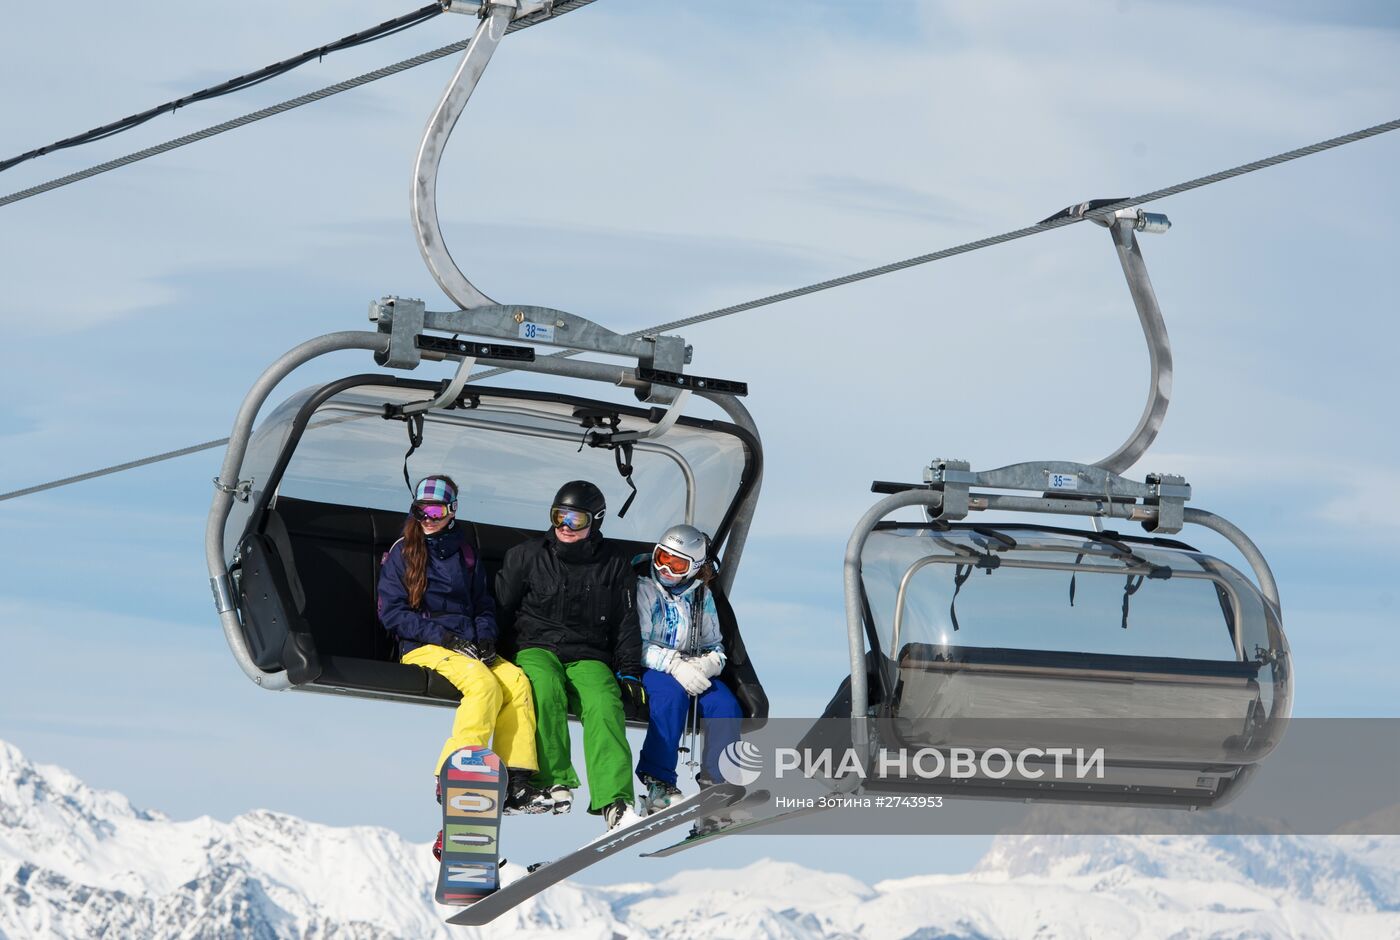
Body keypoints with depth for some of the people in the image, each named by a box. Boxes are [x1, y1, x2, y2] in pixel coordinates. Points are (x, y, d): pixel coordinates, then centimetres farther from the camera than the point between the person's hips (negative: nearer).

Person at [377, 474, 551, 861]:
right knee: (484, 684, -33)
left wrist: (484, 637, -2)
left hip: (469, 645, 5)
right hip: (423, 647, -5)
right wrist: (441, 635, -14)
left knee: (517, 681, -24)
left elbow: (484, 606, 21)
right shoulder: (402, 554, 4)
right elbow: (392, 612, -3)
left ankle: (516, 783, -29)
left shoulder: (465, 554, 18)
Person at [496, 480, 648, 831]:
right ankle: (555, 782, -34)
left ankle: (615, 801, -44)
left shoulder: (613, 565, 13)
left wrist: (629, 671, 5)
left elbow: (626, 624, 16)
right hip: (536, 649, -1)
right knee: (546, 688, -38)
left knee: (604, 705, -31)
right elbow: (500, 610, 13)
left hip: (588, 657, 1)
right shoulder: (526, 556, 10)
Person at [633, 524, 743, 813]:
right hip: (647, 670, -4)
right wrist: (674, 665, -26)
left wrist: (706, 663, -12)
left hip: (692, 671, 4)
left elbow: (715, 648, 14)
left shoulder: (702, 596, 12)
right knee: (672, 692, -37)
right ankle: (658, 781, -34)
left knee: (726, 706, -24)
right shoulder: (643, 589, -3)